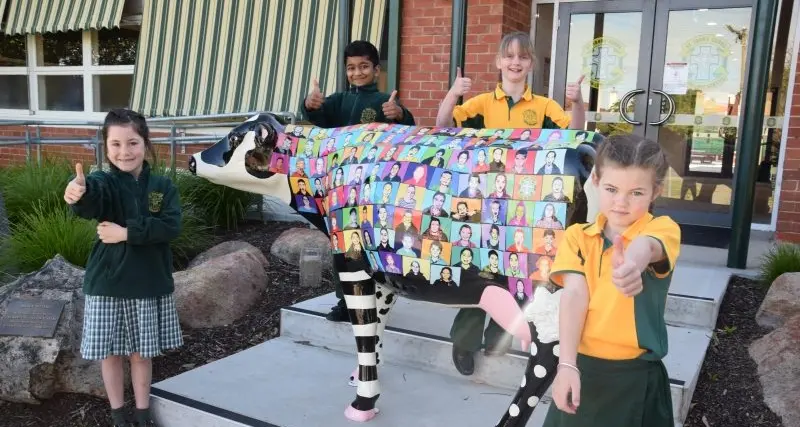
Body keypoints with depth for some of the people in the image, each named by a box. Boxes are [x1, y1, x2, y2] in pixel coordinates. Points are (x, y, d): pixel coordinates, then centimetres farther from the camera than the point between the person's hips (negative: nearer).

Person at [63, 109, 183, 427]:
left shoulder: (163, 186, -1)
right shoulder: (105, 182, -9)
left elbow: (171, 226, -15)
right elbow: (93, 197, -34)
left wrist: (128, 232, -22)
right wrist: (79, 192, -57)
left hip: (150, 284, 1)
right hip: (108, 284, -1)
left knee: (142, 352, 14)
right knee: (111, 352, 11)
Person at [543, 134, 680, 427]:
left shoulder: (663, 228, -8)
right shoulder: (577, 236, 0)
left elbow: (647, 244, -33)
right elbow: (575, 295, -14)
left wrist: (634, 260, -56)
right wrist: (566, 365, -24)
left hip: (636, 375, -2)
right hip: (583, 367, 2)